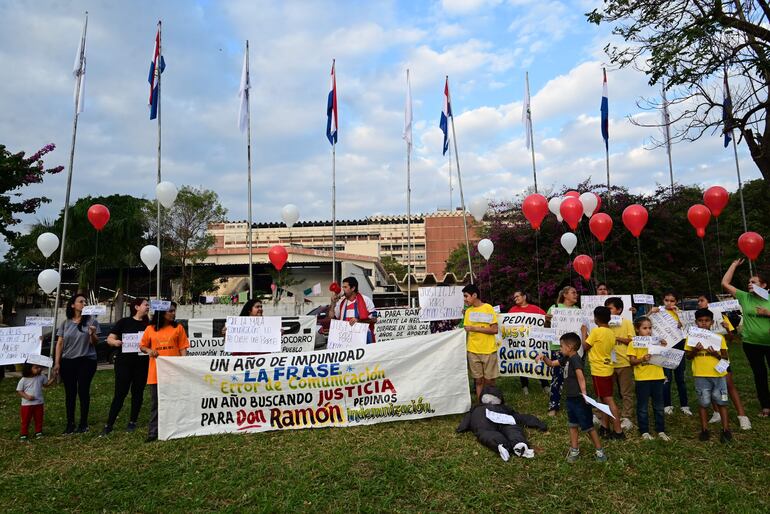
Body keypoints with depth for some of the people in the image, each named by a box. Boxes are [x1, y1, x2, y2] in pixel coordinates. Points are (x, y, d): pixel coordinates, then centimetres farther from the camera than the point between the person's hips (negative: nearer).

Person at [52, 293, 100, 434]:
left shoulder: (91, 321, 0)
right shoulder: (65, 323, 7)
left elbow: (95, 343, -1)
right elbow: (59, 343, 7)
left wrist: (92, 334, -22)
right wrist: (57, 363, 1)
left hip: (86, 361, -2)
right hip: (67, 362, 2)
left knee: (83, 391, 1)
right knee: (70, 393, 7)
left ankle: (83, 423, 11)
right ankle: (70, 423, 17)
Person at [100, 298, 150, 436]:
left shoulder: (149, 324, 9)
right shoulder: (124, 322, 2)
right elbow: (109, 339, -1)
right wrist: (115, 342, -22)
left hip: (142, 363, 2)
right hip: (124, 362, -2)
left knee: (138, 392, 8)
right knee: (120, 393, -2)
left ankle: (132, 422, 20)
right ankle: (109, 424, 7)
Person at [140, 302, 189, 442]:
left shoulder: (178, 328, 2)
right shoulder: (150, 329, 5)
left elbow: (183, 348, 1)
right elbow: (142, 346, 14)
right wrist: (149, 350, -8)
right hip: (156, 372, 1)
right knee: (156, 403, 8)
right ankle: (153, 433, 14)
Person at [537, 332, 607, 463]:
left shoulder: (575, 359, -21)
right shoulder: (566, 359, 7)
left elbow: (580, 376, -31)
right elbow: (552, 364, 16)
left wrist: (584, 392, -38)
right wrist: (544, 357, -2)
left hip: (579, 399, -9)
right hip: (571, 398, 9)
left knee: (587, 427, 4)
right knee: (573, 425, 16)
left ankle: (600, 451, 20)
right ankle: (574, 450, 27)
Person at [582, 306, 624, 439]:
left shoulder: (596, 331, -18)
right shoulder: (611, 333, 5)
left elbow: (585, 346, -8)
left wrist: (584, 332, 2)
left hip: (599, 370, -8)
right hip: (607, 369, 8)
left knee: (608, 400, -4)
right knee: (604, 399, 16)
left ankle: (618, 431, -1)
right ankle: (605, 427, 25)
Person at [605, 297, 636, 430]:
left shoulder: (627, 323, -3)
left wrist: (618, 338, -15)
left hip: (624, 362, -3)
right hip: (609, 363, 3)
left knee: (626, 392, 6)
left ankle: (626, 418, 14)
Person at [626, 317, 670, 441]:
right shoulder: (634, 343, -4)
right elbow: (632, 362, -8)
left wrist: (664, 347, -6)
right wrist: (642, 359, -25)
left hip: (657, 377, 4)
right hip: (642, 378, -4)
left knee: (659, 406, 14)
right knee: (643, 407, 6)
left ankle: (661, 431, 25)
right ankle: (644, 432, 17)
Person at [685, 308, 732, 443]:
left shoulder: (719, 337, 1)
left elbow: (725, 357, 2)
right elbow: (688, 356, 4)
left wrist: (716, 354, -17)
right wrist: (695, 350, -15)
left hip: (718, 374, 0)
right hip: (701, 376, 0)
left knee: (721, 402, 7)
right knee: (703, 403, 7)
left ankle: (726, 429, 19)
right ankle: (705, 429, 17)